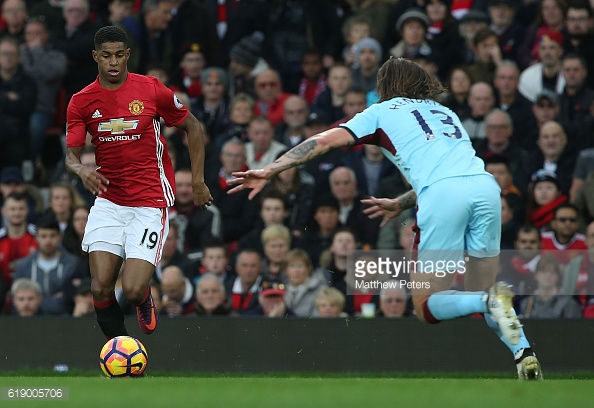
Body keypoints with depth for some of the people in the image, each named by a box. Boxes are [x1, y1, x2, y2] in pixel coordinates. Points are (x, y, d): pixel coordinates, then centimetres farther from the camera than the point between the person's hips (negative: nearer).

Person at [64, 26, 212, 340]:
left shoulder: (152, 90, -5)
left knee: (132, 290, -15)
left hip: (151, 201, -3)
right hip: (108, 202, 3)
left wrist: (198, 181, 4)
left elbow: (193, 128, 7)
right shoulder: (81, 102, 1)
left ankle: (145, 301, 23)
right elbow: (71, 155, 0)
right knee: (101, 288, -11)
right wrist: (81, 170, -24)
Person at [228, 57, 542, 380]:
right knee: (482, 291, 17)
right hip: (485, 183, 5)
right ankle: (522, 351, -9)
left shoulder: (383, 111, 21)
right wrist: (401, 204, 50)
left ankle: (489, 301, -24)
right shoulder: (444, 112, 35)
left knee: (426, 308, 4)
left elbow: (325, 141, 14)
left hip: (443, 195, -5)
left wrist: (268, 171, 16)